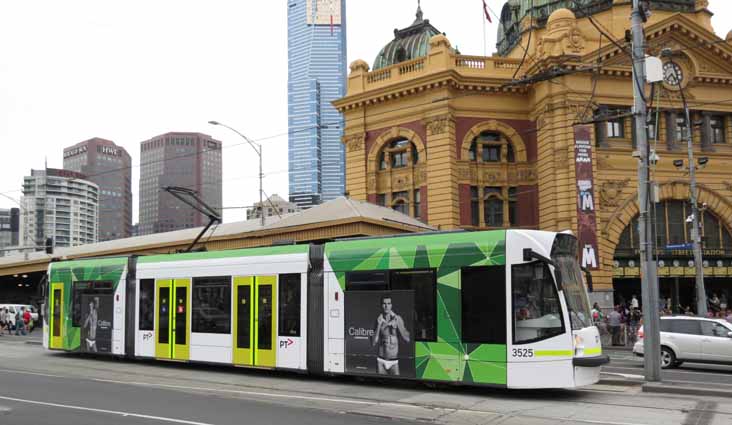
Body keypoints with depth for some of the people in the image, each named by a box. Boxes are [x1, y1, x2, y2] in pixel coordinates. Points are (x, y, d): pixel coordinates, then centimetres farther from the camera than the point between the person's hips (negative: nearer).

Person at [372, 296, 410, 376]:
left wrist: (397, 324, -17)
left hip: (394, 361, 0)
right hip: (381, 360, 1)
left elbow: (407, 339, -9)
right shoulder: (378, 320, -2)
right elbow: (373, 343, -6)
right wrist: (379, 325, -15)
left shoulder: (398, 319, -4)